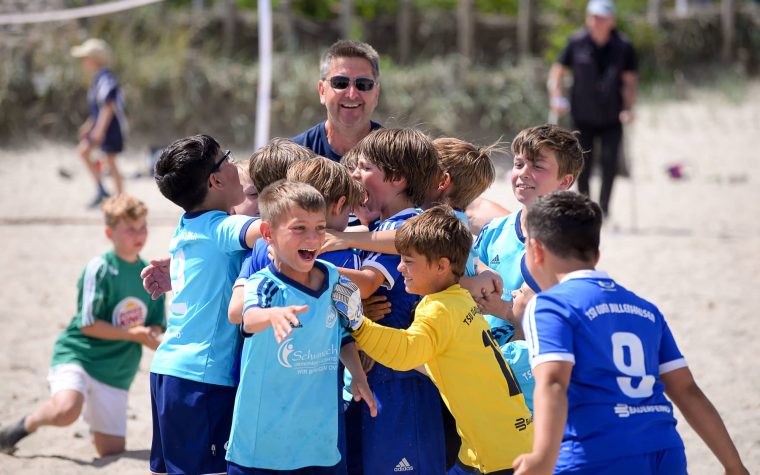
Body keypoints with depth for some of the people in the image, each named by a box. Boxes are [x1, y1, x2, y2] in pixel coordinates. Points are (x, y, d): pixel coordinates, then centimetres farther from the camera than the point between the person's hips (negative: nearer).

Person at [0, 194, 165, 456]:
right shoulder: (99, 269, -12)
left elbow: (155, 326, 11)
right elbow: (88, 325, -16)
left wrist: (153, 337, -13)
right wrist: (134, 334, -16)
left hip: (116, 373, 6)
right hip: (77, 354, -6)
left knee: (112, 451, 7)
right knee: (66, 410, -37)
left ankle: (95, 428, 42)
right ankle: (27, 424, -5)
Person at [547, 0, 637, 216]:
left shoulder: (623, 46, -6)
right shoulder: (576, 42, -5)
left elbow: (629, 81, -2)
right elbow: (558, 71, 3)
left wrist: (628, 109, -13)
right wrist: (556, 97, -11)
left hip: (612, 118, -1)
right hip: (583, 116, 1)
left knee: (609, 162, -9)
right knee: (583, 165, 4)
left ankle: (604, 209, 1)